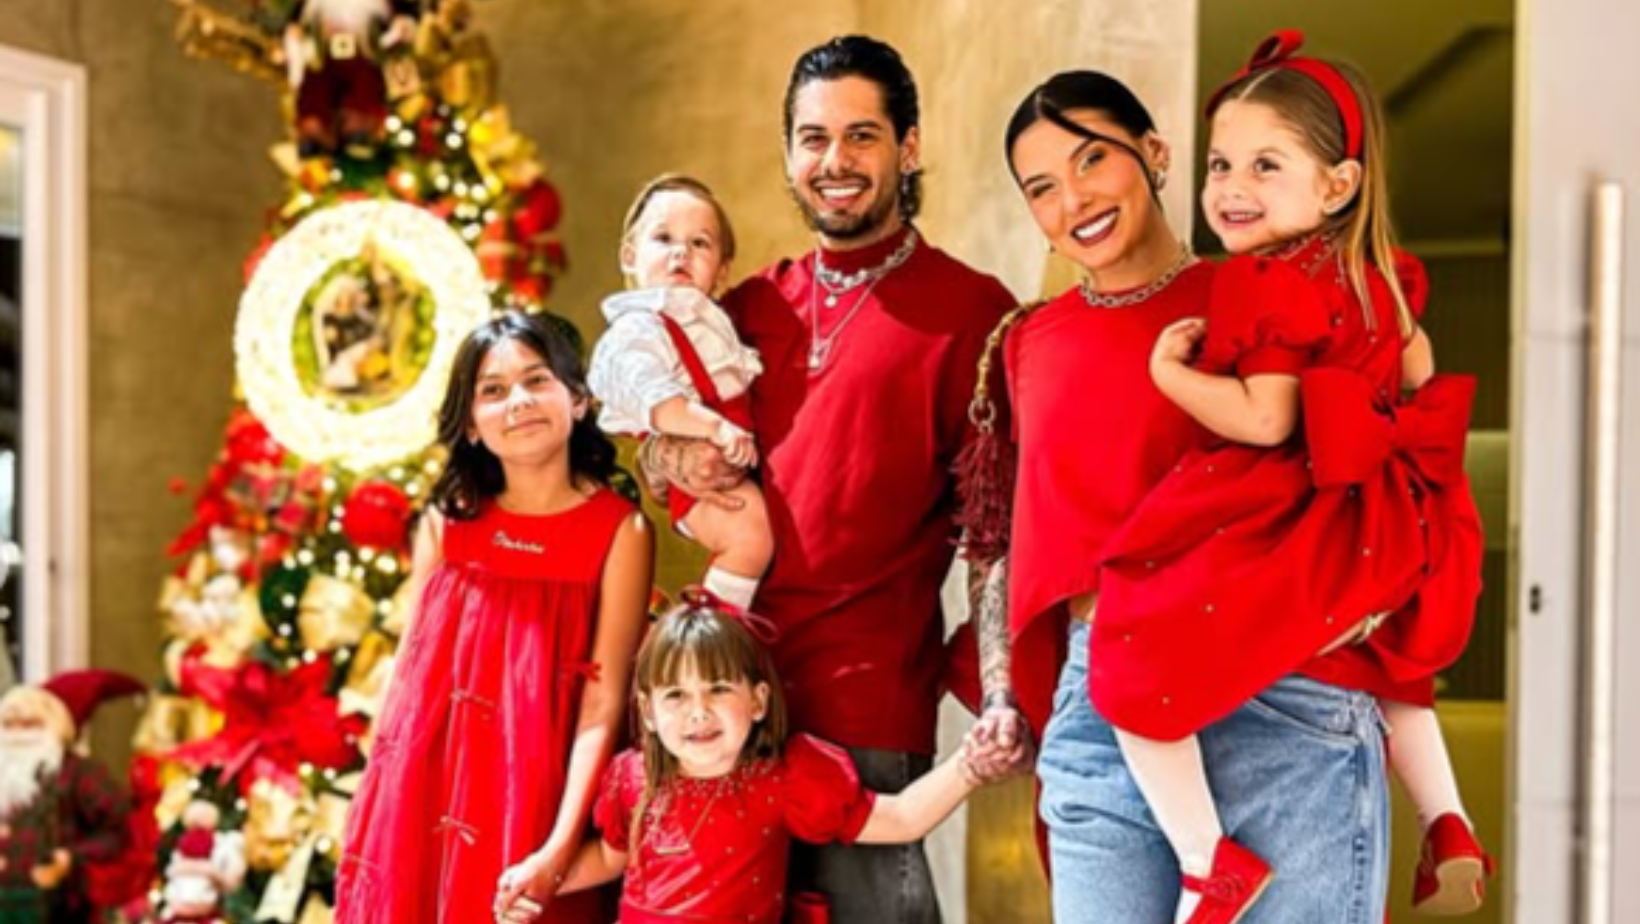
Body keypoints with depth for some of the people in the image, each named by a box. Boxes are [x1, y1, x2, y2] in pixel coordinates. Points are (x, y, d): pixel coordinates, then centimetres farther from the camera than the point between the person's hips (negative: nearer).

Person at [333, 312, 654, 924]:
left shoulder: (620, 531, -8)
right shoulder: (447, 521, 3)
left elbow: (603, 702, -11)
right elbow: (409, 671, 6)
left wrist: (561, 846, -19)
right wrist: (371, 819, 3)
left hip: (529, 805, -3)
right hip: (422, 799, 3)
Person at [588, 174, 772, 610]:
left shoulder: (710, 319, 21)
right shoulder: (638, 330, -11)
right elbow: (652, 398, -29)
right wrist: (715, 427, -40)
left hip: (734, 464, 10)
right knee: (750, 533, -29)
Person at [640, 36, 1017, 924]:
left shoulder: (969, 308, -4)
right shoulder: (750, 306, 11)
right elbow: (666, 435, 21)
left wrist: (1000, 690, -14)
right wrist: (679, 455, -2)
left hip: (868, 697, -5)